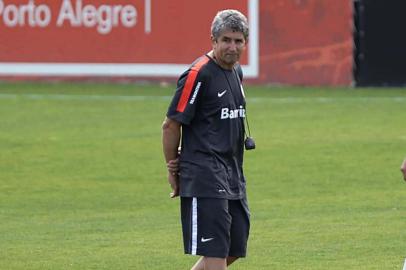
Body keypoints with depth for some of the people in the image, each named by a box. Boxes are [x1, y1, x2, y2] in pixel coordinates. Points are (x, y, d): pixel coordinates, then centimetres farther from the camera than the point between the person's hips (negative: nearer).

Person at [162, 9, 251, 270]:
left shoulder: (236, 72, 13)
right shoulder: (199, 74, -13)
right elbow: (171, 125, -10)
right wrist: (173, 170, -3)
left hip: (233, 177, 9)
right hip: (204, 177, -9)